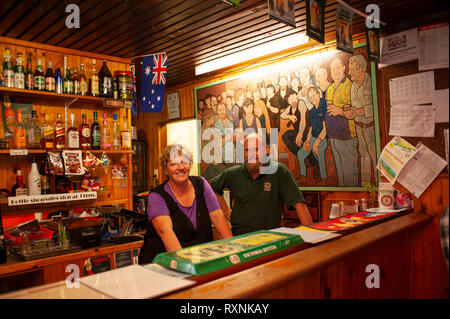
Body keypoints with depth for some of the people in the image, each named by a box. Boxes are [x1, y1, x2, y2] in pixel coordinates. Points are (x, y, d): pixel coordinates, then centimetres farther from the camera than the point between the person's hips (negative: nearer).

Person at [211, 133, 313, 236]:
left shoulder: (279, 171, -10)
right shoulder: (234, 173, 2)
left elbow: (299, 204, -13)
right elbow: (214, 187, 21)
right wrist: (226, 211, 15)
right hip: (238, 236, 2)